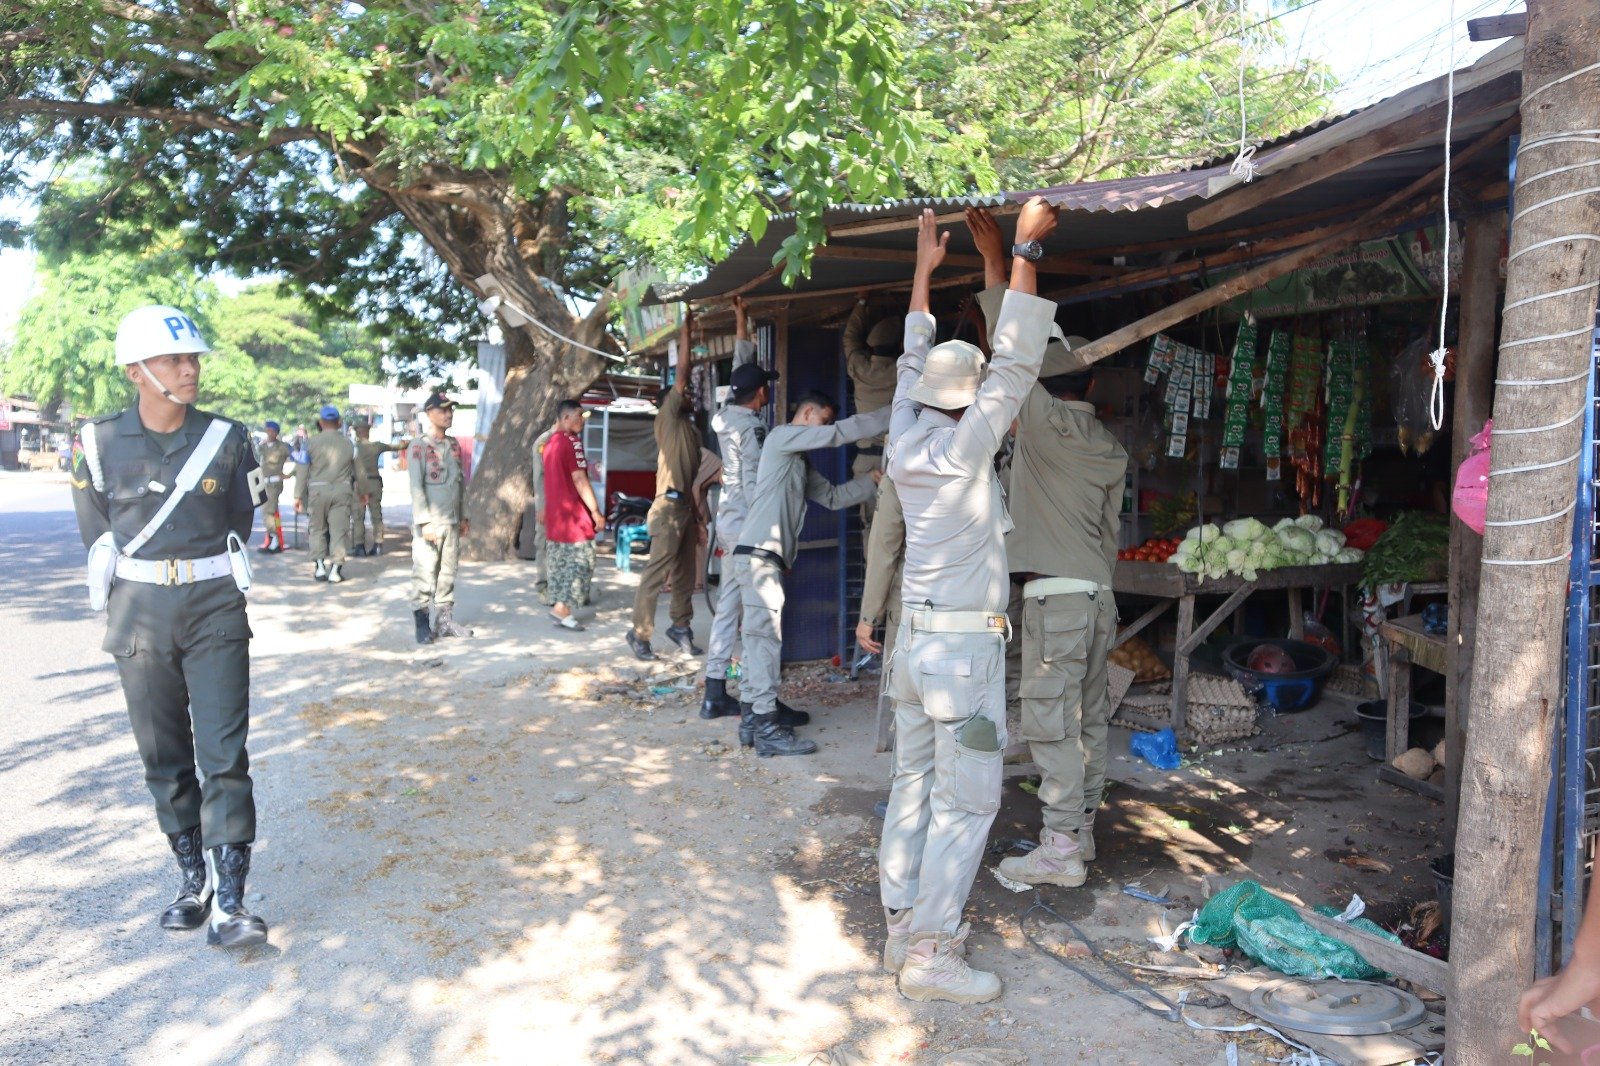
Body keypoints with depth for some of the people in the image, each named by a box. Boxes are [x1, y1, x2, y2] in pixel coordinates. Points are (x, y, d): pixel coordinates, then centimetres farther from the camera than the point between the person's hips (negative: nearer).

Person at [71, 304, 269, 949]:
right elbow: (97, 533, 11)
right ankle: (192, 878, 24)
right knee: (164, 757, 9)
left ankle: (227, 901, -4)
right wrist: (129, 595, 11)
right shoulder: (99, 443, -1)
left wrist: (203, 577, 12)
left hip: (215, 611, -1)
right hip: (140, 616, 1)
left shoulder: (226, 439, -1)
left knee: (223, 755, -6)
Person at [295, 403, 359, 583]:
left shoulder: (312, 441, -1)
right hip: (342, 490, 0)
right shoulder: (348, 442, 4)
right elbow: (358, 470, 10)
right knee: (339, 530, 2)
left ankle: (320, 566, 12)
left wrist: (298, 496, 2)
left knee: (318, 529, 13)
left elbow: (303, 471, -2)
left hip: (318, 490, 0)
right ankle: (335, 570, 0)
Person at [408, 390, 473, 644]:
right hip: (429, 523, -6)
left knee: (448, 573, 10)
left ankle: (445, 619, 18)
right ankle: (422, 624, 2)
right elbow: (416, 487, -11)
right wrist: (424, 522, -17)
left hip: (452, 521, 6)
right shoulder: (419, 447, -7)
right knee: (425, 574, -5)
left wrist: (463, 516, 15)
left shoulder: (454, 445, 13)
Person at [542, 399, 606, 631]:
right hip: (573, 514, -9)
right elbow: (579, 479, -18)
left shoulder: (550, 443, 14)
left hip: (554, 514, 9)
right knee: (581, 563, -5)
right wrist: (596, 511, -16)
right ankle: (563, 609, -9)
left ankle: (558, 607, 12)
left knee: (559, 564, 11)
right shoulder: (572, 441, -13)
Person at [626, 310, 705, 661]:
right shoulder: (667, 419, 0)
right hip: (669, 507, -8)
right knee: (656, 573, -8)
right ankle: (639, 634, -4)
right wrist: (686, 332, -4)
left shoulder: (690, 429, 21)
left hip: (686, 508, 8)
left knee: (685, 575, 10)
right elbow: (681, 375, -8)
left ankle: (680, 627, 17)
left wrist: (698, 519, 16)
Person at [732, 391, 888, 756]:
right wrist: (895, 415, -7)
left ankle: (753, 717, 16)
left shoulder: (799, 461, 25)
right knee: (765, 636, -10)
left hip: (767, 557, 10)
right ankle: (766, 728, -9)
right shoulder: (782, 437, -3)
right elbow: (842, 432, -10)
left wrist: (872, 477, 11)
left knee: (759, 637, 10)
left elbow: (832, 496, 20)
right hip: (758, 553, -10)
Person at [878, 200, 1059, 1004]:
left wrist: (924, 271, 26)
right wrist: (1024, 250, -11)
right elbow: (1015, 361, -14)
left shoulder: (906, 440, 4)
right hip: (964, 647, -8)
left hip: (916, 639, 8)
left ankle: (903, 925, 19)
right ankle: (930, 952, 1)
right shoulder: (964, 447, -14)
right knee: (966, 801, -2)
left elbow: (913, 364, 18)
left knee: (914, 786, 12)